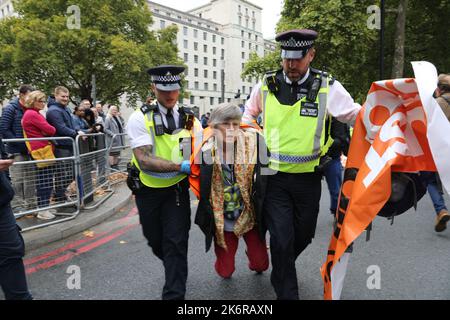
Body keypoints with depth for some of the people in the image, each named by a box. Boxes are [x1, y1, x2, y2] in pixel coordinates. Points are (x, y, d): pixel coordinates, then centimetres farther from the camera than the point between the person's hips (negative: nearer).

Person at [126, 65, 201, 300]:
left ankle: (174, 294, 13)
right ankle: (175, 269, 49)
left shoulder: (189, 118, -1)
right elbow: (144, 160, -22)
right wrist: (181, 166, -30)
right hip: (149, 191, 0)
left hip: (177, 190, 0)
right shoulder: (140, 118, -12)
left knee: (176, 243, -3)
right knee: (155, 241, 17)